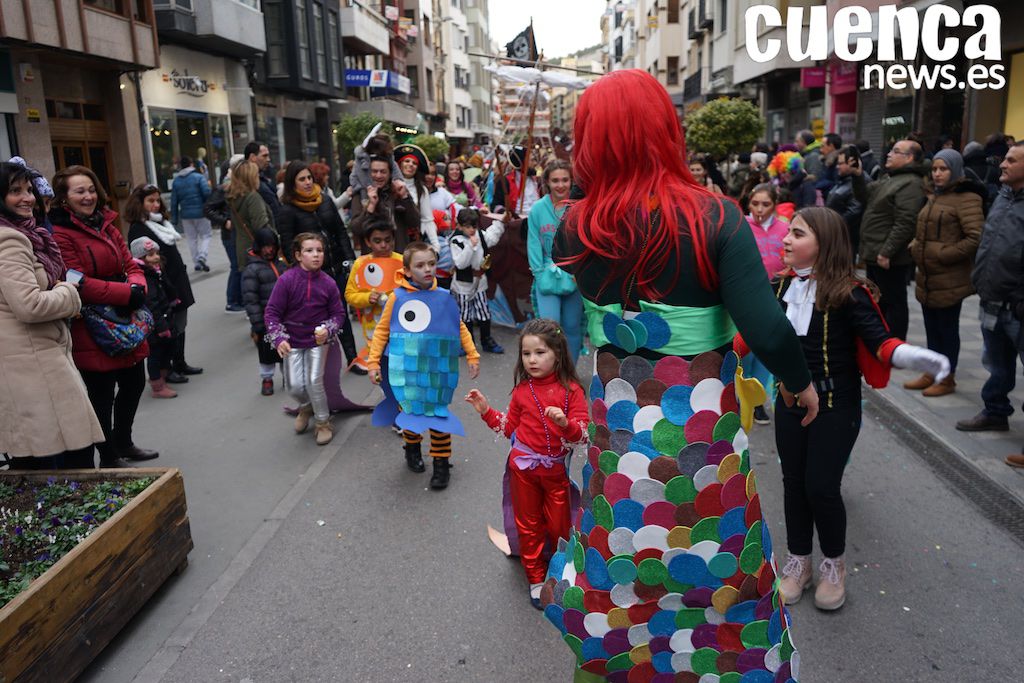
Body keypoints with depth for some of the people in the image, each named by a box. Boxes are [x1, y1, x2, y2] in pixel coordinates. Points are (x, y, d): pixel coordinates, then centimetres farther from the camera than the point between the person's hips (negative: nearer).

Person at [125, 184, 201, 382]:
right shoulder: (137, 229, -12)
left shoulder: (162, 222, 14)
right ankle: (164, 371, 9)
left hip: (178, 283, 8)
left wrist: (183, 281, 18)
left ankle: (179, 363, 26)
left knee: (180, 326, 14)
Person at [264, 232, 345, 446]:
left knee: (314, 381, -9)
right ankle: (306, 407, 35)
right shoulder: (287, 280, -14)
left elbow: (338, 313, 1)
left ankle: (323, 423, 15)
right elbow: (272, 312, -9)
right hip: (292, 341, 0)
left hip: (318, 340, 0)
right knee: (294, 385, -2)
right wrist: (278, 339, -19)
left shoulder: (328, 283, -10)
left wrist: (328, 330, -18)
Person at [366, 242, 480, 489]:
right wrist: (373, 362, -2)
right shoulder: (397, 297, -7)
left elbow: (460, 329, 8)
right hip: (406, 371, 0)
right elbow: (382, 330, 1)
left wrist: (473, 356, 6)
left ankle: (441, 462, 17)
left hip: (437, 372, 1)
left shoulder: (444, 298, -2)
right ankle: (412, 449, 39)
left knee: (438, 414, 3)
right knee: (410, 411, 13)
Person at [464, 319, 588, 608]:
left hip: (557, 468, -3)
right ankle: (536, 578, 31)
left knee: (559, 525, 9)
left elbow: (582, 434, -17)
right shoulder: (522, 390, -2)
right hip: (524, 465, 3)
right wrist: (485, 410, 1)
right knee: (528, 524, 14)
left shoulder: (571, 389, -14)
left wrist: (565, 423, -36)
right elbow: (510, 428, 11)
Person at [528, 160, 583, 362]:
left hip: (575, 277, 1)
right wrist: (540, 274, -7)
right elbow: (534, 244, 0)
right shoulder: (538, 209, -1)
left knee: (572, 327, 12)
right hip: (547, 277, 0)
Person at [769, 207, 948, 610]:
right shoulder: (780, 286, -2)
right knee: (794, 483, 12)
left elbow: (879, 341, -20)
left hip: (836, 407, -4)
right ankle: (798, 562, 31)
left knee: (821, 486, -2)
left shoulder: (848, 293, -16)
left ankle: (834, 565, 25)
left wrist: (911, 356, -38)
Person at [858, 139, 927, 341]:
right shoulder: (890, 179, 17)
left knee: (893, 303, -3)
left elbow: (904, 223, -25)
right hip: (875, 254, 11)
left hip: (889, 258, -11)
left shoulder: (910, 184, -17)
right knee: (876, 302, 20)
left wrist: (886, 252, -25)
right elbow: (864, 197, 23)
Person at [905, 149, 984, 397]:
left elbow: (976, 238, -21)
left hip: (949, 280, -8)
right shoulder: (936, 197, 16)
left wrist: (943, 254, -19)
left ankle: (947, 379, 15)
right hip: (927, 277, 8)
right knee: (932, 328, 15)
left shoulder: (966, 198, -12)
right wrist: (916, 246, 8)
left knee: (947, 329, 3)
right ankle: (932, 374, 26)